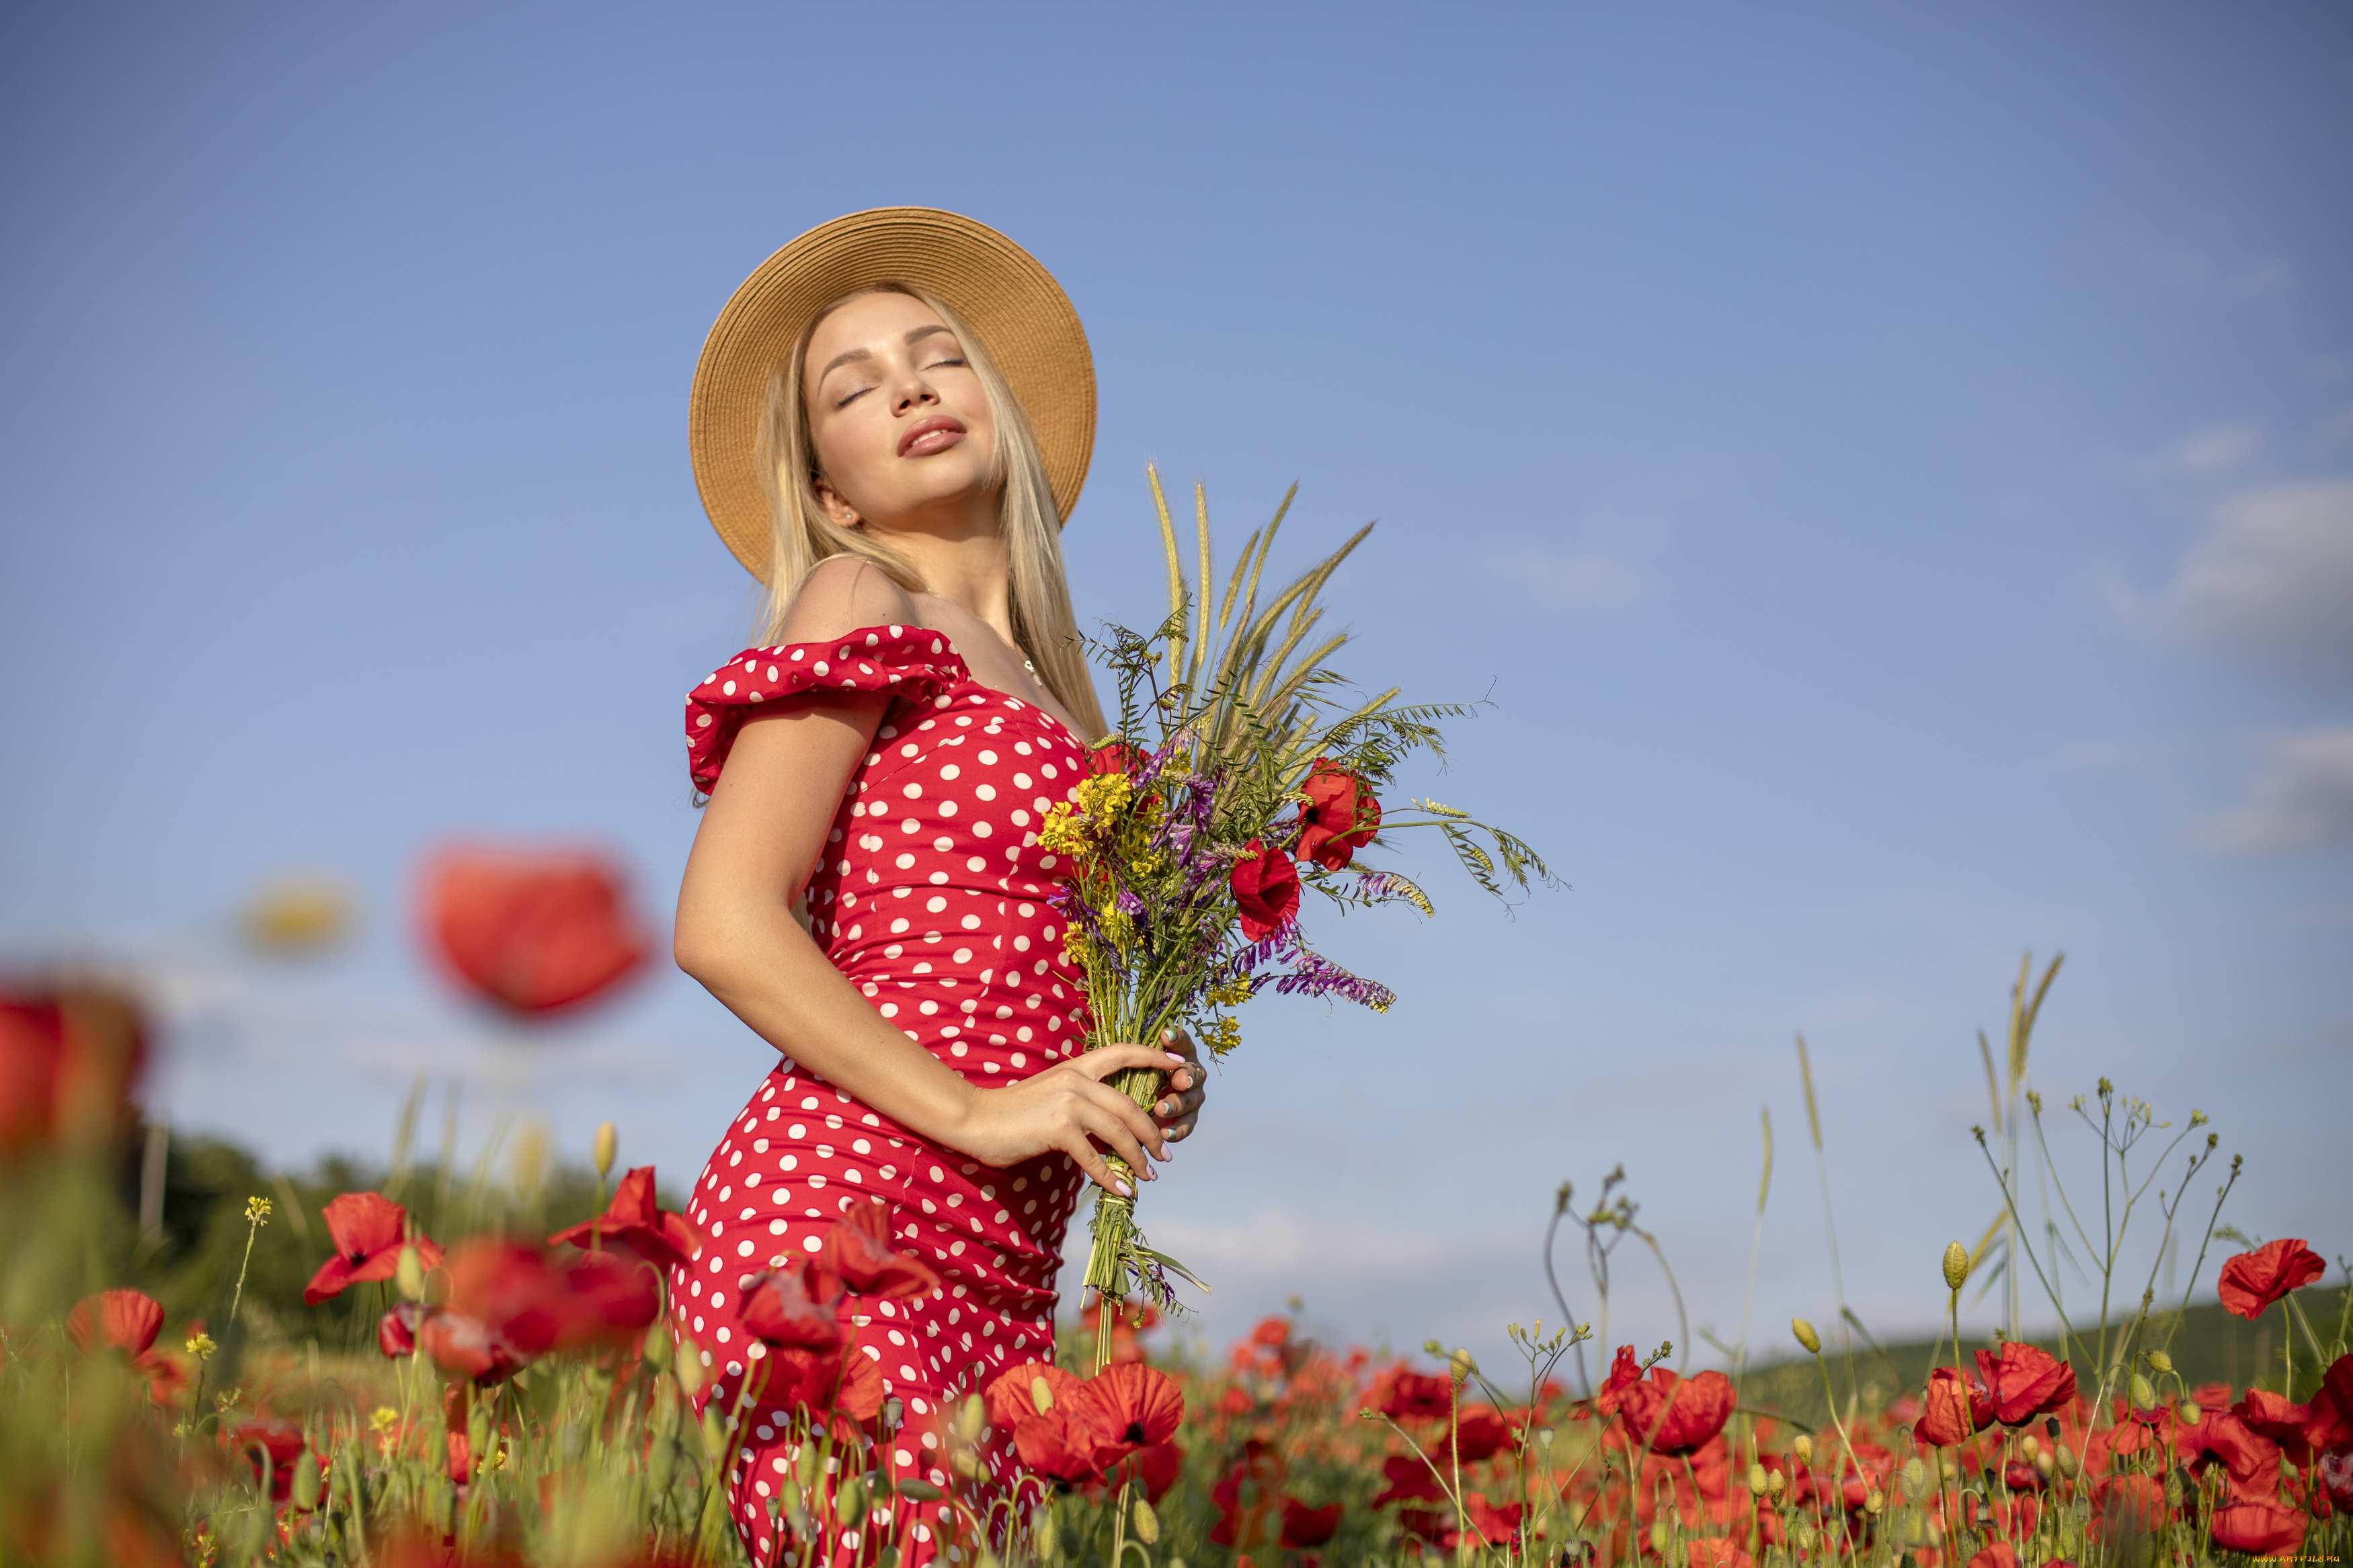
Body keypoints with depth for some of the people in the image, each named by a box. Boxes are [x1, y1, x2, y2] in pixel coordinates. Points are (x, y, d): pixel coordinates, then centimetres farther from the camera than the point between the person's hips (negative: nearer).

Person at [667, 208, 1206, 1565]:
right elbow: (725, 924, -8)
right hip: (839, 1212, -7)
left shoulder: (1039, 682, 23)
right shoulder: (863, 605, 3)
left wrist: (1147, 1081, 5)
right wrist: (975, 1110, -12)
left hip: (996, 1275, 7)